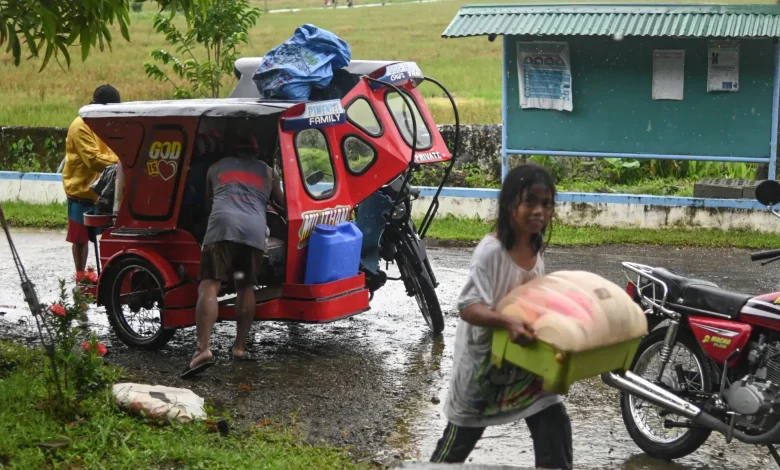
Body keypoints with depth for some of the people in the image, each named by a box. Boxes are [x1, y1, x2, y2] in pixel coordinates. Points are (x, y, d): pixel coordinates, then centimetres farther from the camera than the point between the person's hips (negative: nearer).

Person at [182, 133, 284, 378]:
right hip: (255, 230, 2)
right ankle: (240, 346, 17)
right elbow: (283, 203, 45)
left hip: (222, 224, -2)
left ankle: (203, 349, -28)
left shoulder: (217, 167, 31)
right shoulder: (267, 171, 32)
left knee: (209, 286, -11)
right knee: (246, 287, 20)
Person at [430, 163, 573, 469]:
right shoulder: (491, 251, -26)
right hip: (484, 357, -6)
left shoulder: (537, 249, -1)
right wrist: (509, 322, -45)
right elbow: (468, 307, -32)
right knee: (461, 436, 11)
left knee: (554, 426, 0)